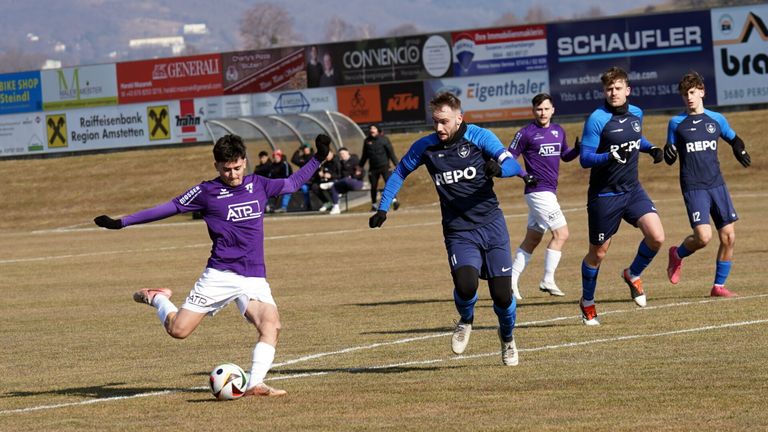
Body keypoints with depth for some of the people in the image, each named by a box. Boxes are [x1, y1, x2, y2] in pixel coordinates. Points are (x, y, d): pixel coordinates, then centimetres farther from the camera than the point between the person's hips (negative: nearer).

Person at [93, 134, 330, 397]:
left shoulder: (258, 185, 10)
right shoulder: (207, 192, 0)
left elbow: (293, 183, 27)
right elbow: (168, 208, 6)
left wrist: (318, 158, 24)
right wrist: (121, 223, 7)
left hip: (254, 278, 2)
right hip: (219, 275, -2)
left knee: (271, 325, -24)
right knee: (178, 330, -7)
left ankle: (255, 385, -24)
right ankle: (157, 298, 24)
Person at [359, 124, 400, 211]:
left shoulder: (384, 139, -2)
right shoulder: (367, 141, 7)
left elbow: (391, 152, -3)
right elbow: (364, 155, 17)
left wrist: (396, 164, -7)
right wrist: (360, 166, 18)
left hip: (384, 166, -3)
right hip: (373, 168, 3)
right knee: (373, 186, 4)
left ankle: (394, 201, -19)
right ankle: (373, 205, 16)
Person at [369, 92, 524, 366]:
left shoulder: (479, 137, -5)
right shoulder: (425, 147, 0)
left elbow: (513, 165, -12)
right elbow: (399, 173, 15)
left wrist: (498, 168, -36)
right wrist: (382, 209, 6)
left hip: (491, 224, 0)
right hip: (458, 232, 0)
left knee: (502, 293, -2)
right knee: (466, 285, -25)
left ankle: (507, 337, 31)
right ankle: (465, 321, 11)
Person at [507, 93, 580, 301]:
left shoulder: (558, 131, 12)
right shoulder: (526, 133, -8)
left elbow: (565, 156, 23)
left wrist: (577, 149, 1)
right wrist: (524, 175, -19)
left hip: (548, 193, 8)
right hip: (538, 191, -8)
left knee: (533, 238, 11)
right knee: (561, 233, -12)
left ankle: (512, 279, 17)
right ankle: (548, 281, -7)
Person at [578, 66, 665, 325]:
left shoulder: (636, 114, 5)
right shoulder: (597, 119, -15)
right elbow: (584, 158, -18)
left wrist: (651, 148, 8)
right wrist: (610, 156, -33)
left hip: (632, 189, 5)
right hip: (604, 195, -5)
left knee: (656, 237, -15)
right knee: (598, 253, 6)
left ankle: (633, 275, 14)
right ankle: (587, 302, 30)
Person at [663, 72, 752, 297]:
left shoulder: (716, 119, 9)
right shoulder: (677, 123, 3)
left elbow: (734, 139, 23)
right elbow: (670, 159, 8)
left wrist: (740, 150, 0)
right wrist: (668, 152, -17)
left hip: (717, 184, 4)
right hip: (693, 188, -4)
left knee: (728, 236, -2)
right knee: (703, 236, -18)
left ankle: (719, 286, 10)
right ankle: (678, 255, 14)